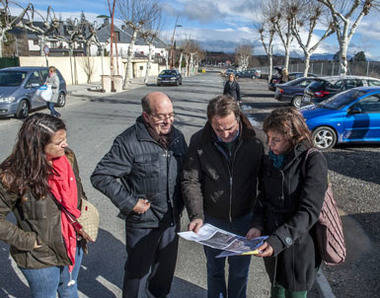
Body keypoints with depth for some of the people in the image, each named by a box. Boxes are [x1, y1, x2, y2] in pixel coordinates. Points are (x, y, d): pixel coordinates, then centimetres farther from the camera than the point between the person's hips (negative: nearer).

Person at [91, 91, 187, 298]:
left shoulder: (177, 136, 0)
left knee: (167, 266, 24)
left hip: (172, 219, 6)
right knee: (138, 269, 13)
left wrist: (181, 202, 6)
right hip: (142, 221, -6)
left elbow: (186, 171, 15)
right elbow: (100, 176, -18)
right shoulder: (129, 142, -20)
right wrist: (129, 203, -19)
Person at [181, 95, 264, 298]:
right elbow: (190, 181, -12)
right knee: (215, 270, 22)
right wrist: (196, 215, -23)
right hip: (212, 220, 0)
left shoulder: (253, 141, -14)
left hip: (243, 219, 0)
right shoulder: (199, 141, -14)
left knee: (240, 271, 21)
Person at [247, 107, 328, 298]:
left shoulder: (313, 161, -17)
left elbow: (309, 211, -21)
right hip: (271, 243, 5)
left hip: (299, 246, -5)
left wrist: (278, 241, -29)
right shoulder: (270, 159, 2)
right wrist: (258, 225, -8)